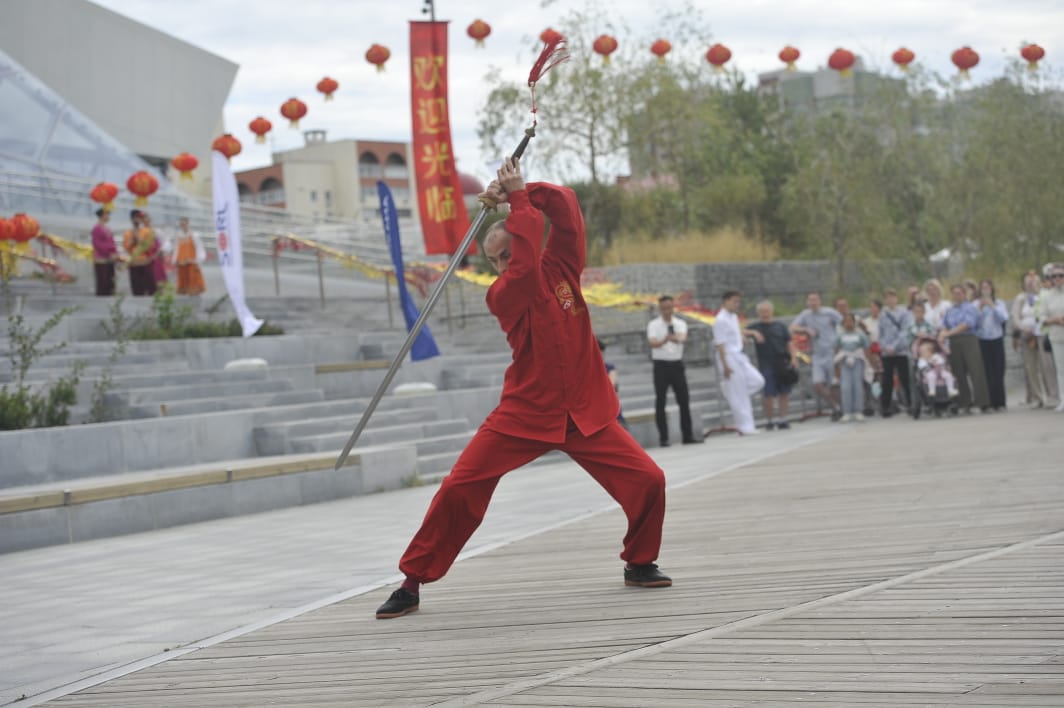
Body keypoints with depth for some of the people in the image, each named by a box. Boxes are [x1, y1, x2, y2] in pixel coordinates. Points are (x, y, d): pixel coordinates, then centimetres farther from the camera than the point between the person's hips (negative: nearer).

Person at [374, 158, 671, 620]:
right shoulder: (501, 295, -9)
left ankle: (639, 563, 20)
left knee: (647, 480, -6)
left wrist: (521, 191, -18)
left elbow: (565, 206, -7)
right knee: (459, 489, -10)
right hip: (524, 413, -3)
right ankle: (412, 584, 2)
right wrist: (516, 198, -23)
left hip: (585, 412, 3)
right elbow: (525, 268, -29)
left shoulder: (560, 265, 3)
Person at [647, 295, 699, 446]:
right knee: (660, 402, -1)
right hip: (661, 365, -2)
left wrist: (675, 338, -44)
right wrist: (664, 340, -44)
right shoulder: (653, 325, -2)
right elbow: (653, 343, -22)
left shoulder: (680, 324, 4)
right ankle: (663, 438, 4)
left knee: (684, 400, 4)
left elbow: (682, 337, -19)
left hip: (677, 364, 2)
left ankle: (688, 435, 13)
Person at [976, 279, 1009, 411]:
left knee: (998, 372, 0)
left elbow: (1004, 318, -6)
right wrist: (980, 308, -15)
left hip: (996, 340, 1)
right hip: (982, 340, -1)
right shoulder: (976, 304, 6)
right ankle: (988, 403, -3)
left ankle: (999, 403, 4)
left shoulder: (999, 303, 9)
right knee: (985, 372, -6)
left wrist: (992, 306, -11)